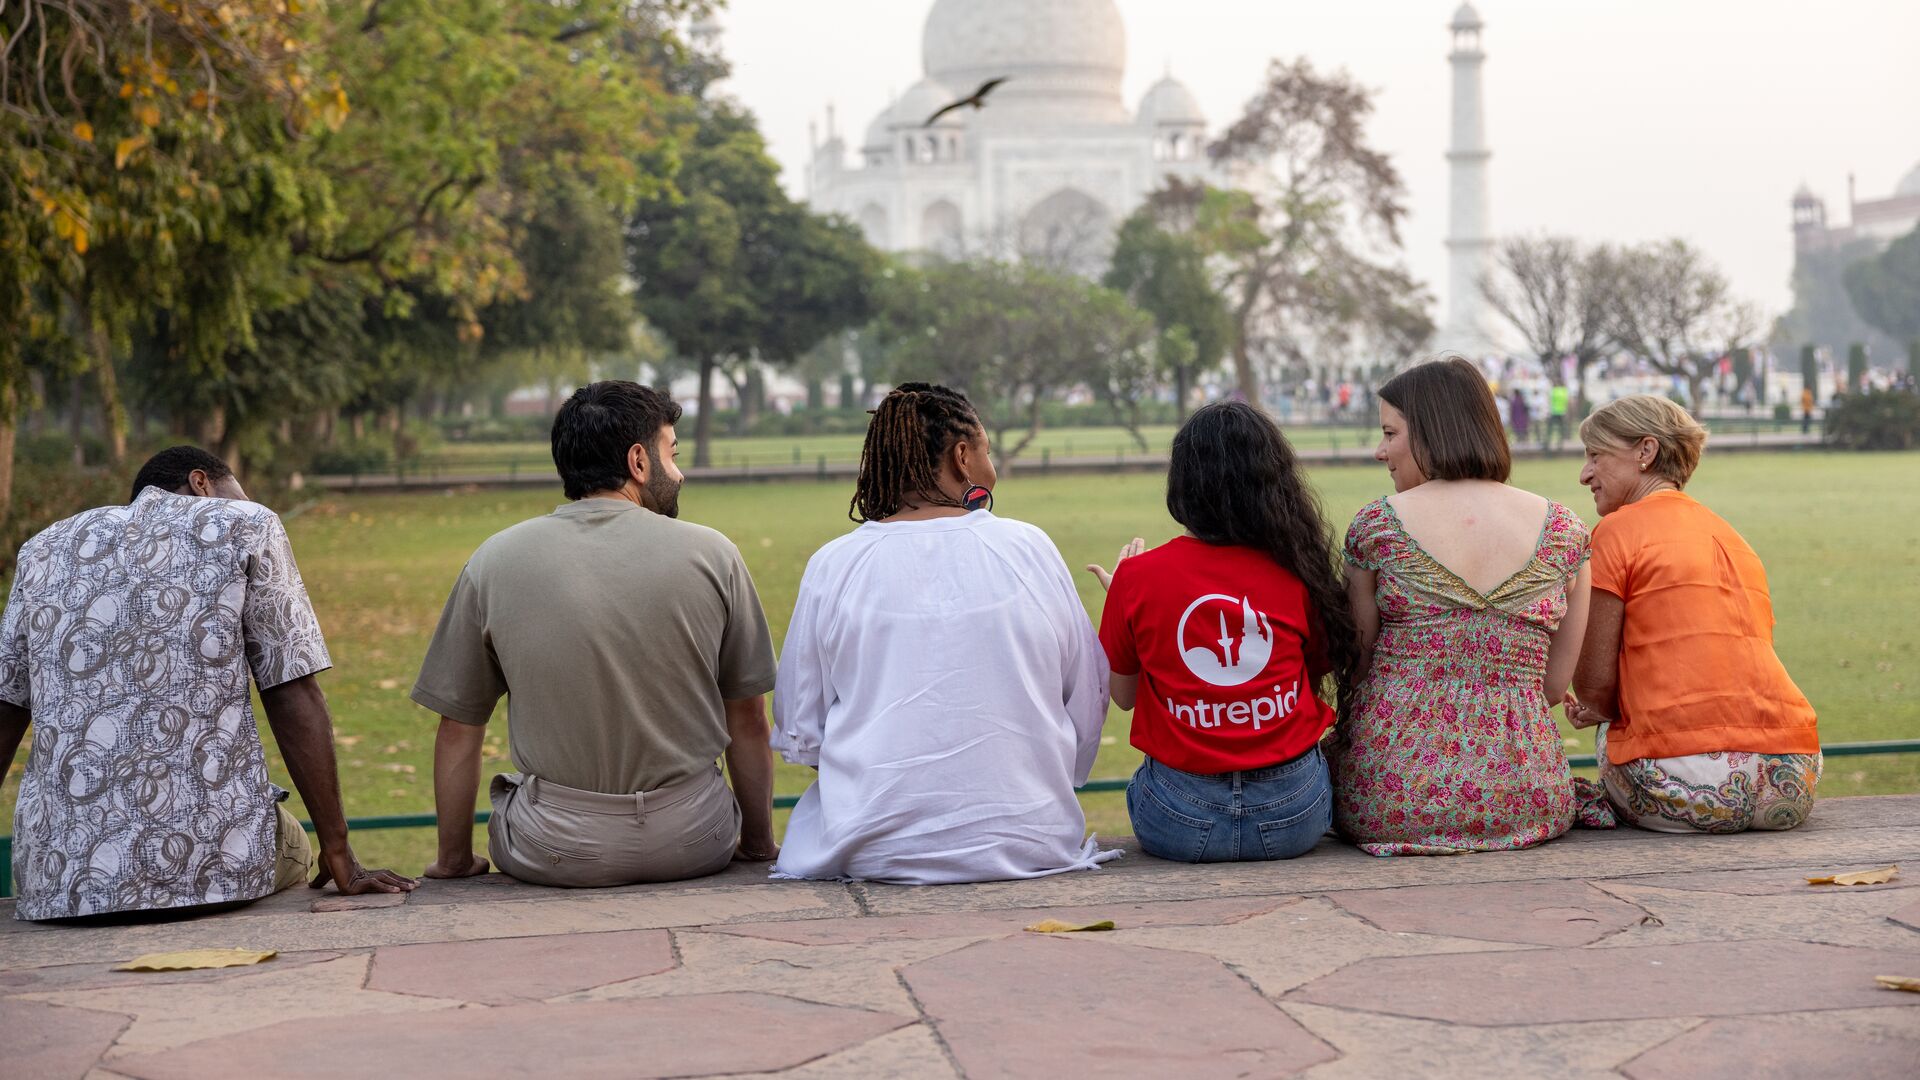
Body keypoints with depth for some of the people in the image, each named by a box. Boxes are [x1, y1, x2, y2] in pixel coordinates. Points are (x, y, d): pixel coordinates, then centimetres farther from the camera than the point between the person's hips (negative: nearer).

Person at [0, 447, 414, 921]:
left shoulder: (45, 548, 16)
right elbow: (294, 693, -1)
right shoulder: (246, 529, 6)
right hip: (213, 865, -2)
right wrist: (339, 855, 1)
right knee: (292, 847, 33)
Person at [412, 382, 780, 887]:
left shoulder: (494, 561, -3)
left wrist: (455, 860, 16)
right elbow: (749, 721, 4)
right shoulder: (711, 554, -3)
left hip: (552, 851, 0)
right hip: (694, 843, 0)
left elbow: (458, 732, 3)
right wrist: (759, 844, 18)